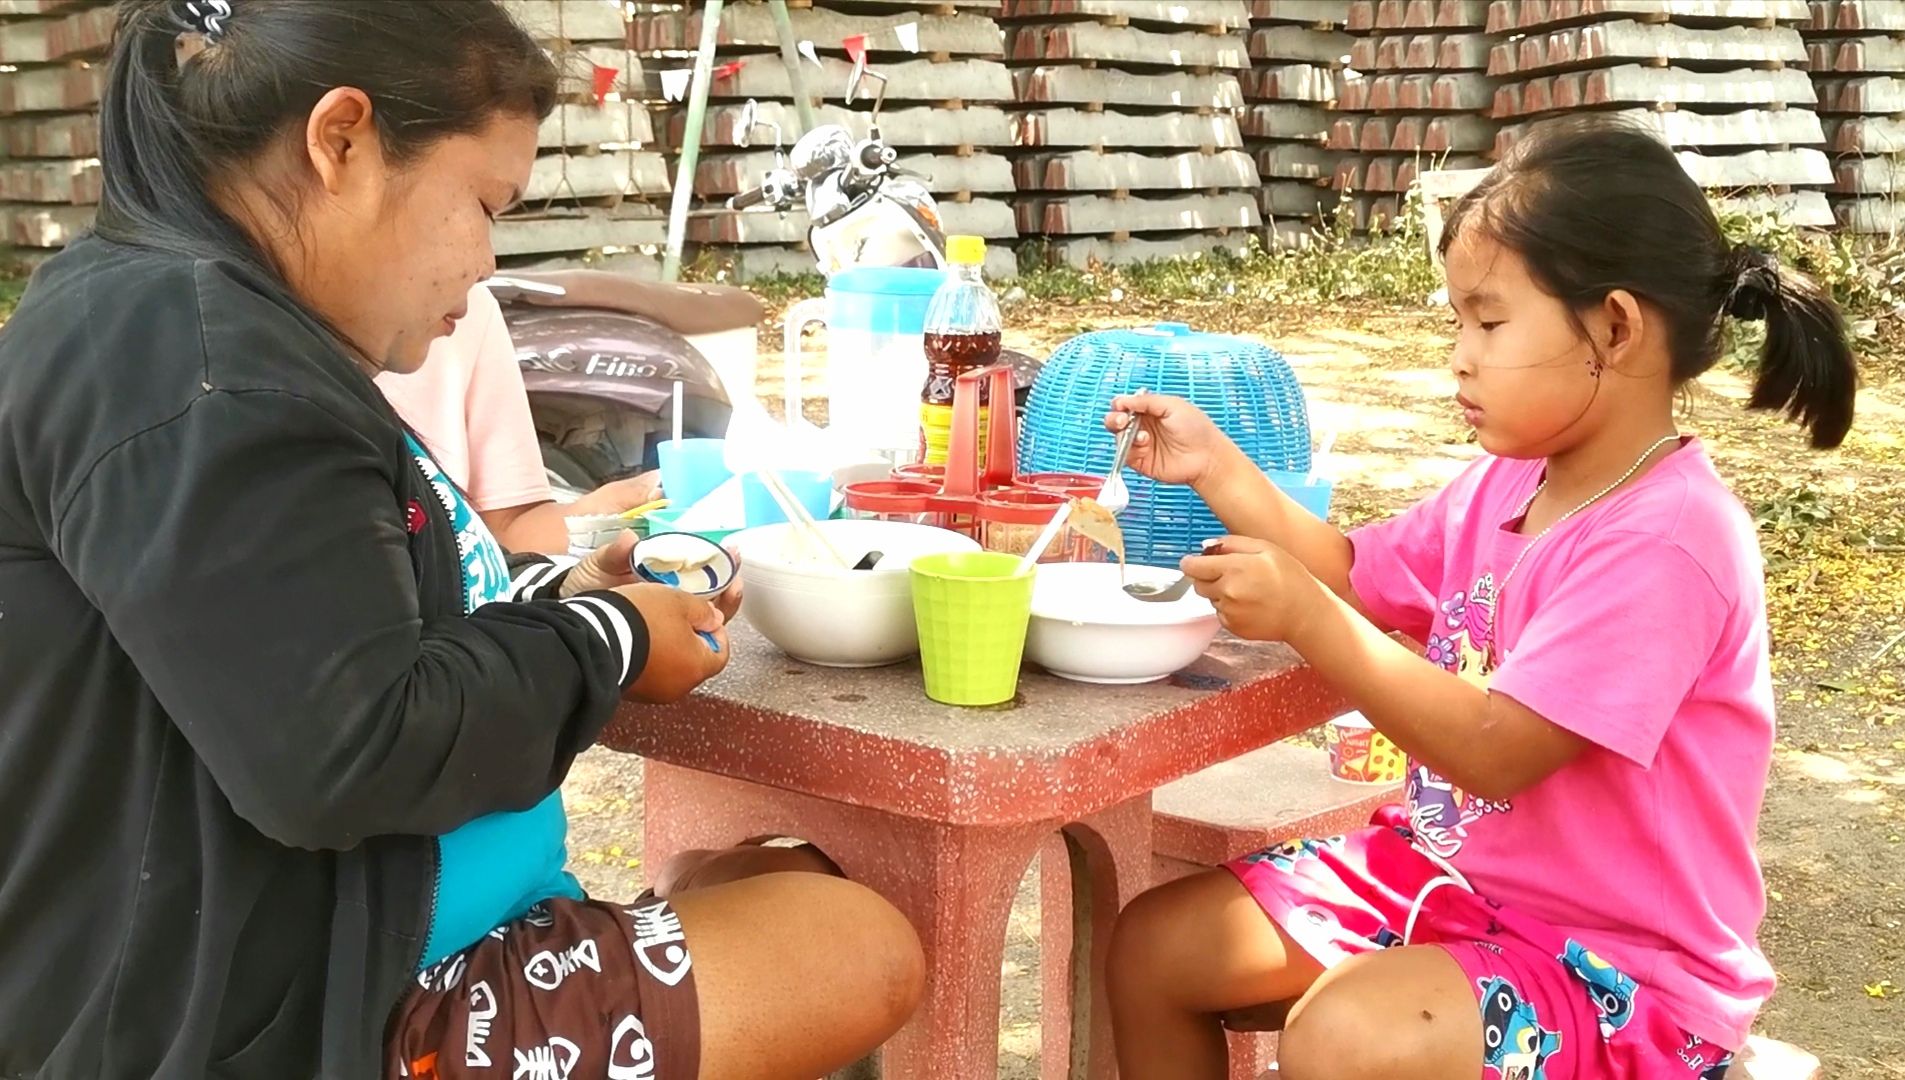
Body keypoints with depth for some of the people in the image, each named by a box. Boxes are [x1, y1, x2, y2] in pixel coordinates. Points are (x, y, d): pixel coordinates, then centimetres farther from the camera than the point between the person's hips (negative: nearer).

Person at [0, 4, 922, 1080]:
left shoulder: (235, 336, 12)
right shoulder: (182, 351, -22)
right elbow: (349, 753, -28)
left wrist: (560, 594, 5)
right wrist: (608, 640, -11)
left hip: (369, 956, 11)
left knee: (801, 891, 16)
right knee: (862, 955, -10)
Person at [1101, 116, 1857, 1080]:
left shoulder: (1663, 542, -25)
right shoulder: (1507, 483, 4)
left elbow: (1494, 749, -29)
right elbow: (1357, 579, 14)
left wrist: (1302, 618, -32)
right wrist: (1217, 468, 2)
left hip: (1618, 964, -8)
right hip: (1454, 873, 9)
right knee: (1155, 944, 2)